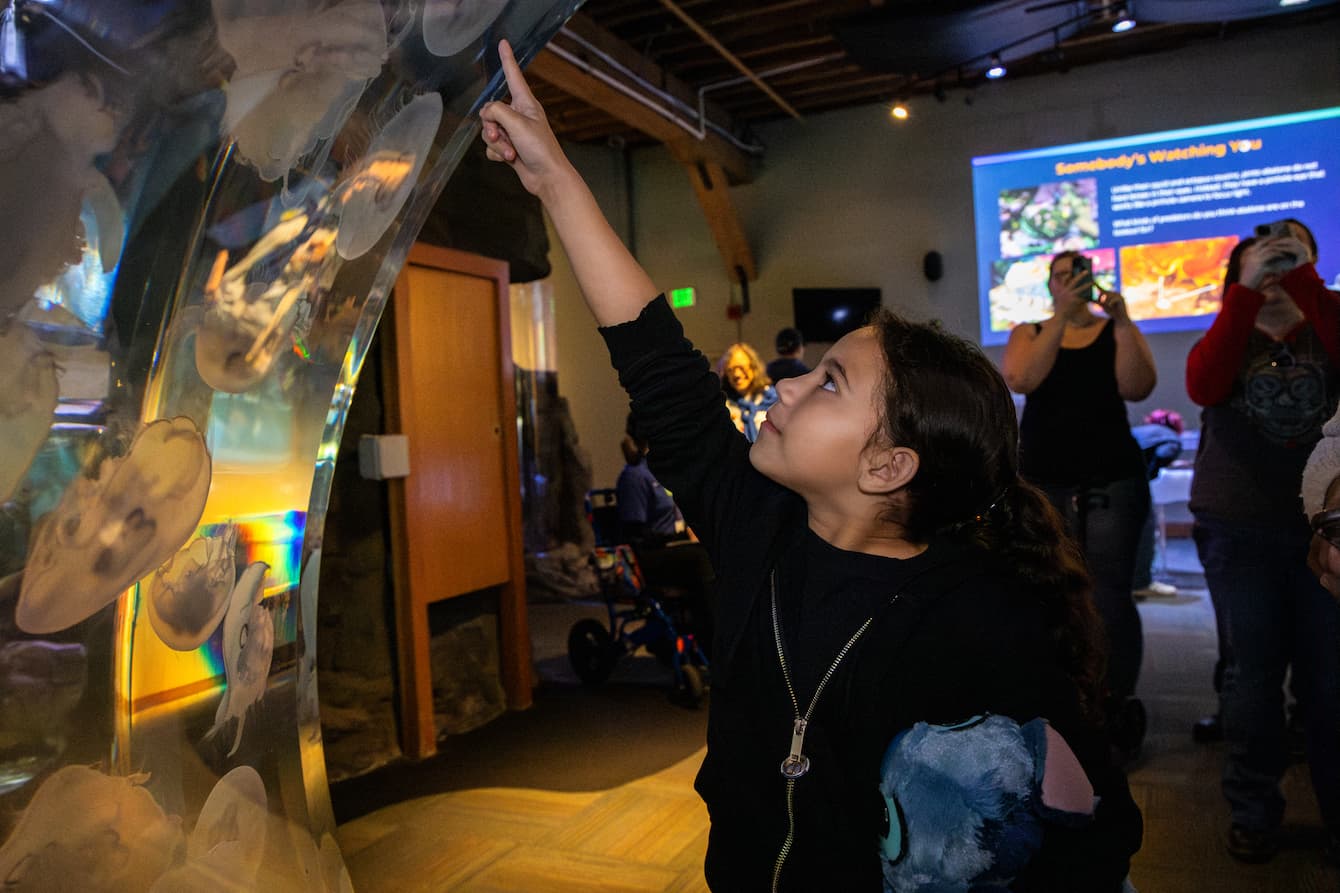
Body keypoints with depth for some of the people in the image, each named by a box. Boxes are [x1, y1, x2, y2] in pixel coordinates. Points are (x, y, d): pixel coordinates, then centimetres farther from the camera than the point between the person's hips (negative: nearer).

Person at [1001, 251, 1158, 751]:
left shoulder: (1116, 331, 8)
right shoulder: (1029, 333, 8)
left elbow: (1138, 388, -8)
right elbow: (1020, 380, -13)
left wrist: (1122, 323, -16)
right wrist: (1062, 316, -17)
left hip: (1113, 482, 0)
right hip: (1043, 484, 1)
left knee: (1110, 600, -1)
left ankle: (1118, 707, 13)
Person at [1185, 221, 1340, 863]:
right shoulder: (1228, 338, 7)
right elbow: (1203, 387, -17)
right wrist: (1246, 289, -20)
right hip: (1238, 530, 0)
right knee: (1253, 673, 6)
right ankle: (1252, 812, 20)